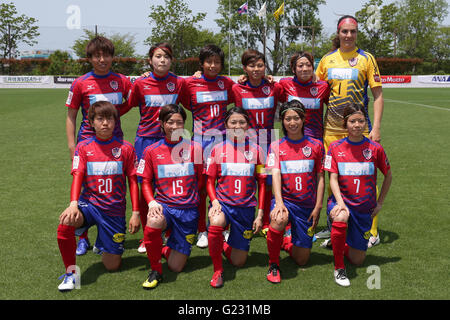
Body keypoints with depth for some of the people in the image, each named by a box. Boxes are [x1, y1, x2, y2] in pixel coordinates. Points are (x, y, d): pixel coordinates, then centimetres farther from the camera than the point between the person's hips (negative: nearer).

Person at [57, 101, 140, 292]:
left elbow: (133, 181, 3)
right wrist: (73, 203, -26)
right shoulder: (83, 147, 2)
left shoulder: (125, 148, 1)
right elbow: (77, 176, -8)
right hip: (89, 204, 0)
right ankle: (70, 272, -12)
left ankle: (103, 243, 38)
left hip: (114, 210, 0)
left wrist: (136, 213, -3)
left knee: (112, 266, 1)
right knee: (65, 223, -35)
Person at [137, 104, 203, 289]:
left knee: (176, 267, -2)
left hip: (188, 209, 0)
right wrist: (151, 202, -11)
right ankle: (155, 270, -12)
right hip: (163, 205, 0)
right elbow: (146, 182, 5)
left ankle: (165, 249, 37)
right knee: (153, 222, -39)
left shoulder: (194, 148, 2)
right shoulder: (151, 151, 3)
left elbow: (200, 180, 9)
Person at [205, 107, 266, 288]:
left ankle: (225, 245, 38)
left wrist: (260, 214, 1)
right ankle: (217, 270, -17)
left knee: (238, 262, 2)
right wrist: (214, 201, -14)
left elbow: (261, 184, 6)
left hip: (246, 207, 1)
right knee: (216, 223, -38)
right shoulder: (218, 149, 1)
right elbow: (210, 181, 5)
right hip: (223, 202, -1)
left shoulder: (255, 150, 3)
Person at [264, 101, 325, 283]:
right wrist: (279, 203, -26)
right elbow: (275, 174, -11)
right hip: (285, 200, -2)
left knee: (301, 260, 1)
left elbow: (320, 178, 5)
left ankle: (287, 242, 38)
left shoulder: (316, 145, 4)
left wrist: (318, 207, -2)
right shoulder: (276, 146, 2)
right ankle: (273, 264, -15)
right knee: (279, 219, -39)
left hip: (307, 206, 2)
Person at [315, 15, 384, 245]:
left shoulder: (366, 58, 1)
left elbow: (378, 95, 0)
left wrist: (376, 128, -8)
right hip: (331, 129, 3)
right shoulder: (327, 59, 8)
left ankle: (372, 232, 5)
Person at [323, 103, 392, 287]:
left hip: (365, 208, 2)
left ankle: (339, 243, 37)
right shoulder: (335, 147, -3)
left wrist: (379, 203, 8)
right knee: (340, 218, -39)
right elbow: (333, 178, -8)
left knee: (357, 261, 2)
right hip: (342, 201, -1)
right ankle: (339, 268, -19)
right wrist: (340, 202, -23)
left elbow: (388, 176, 9)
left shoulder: (375, 148, -3)